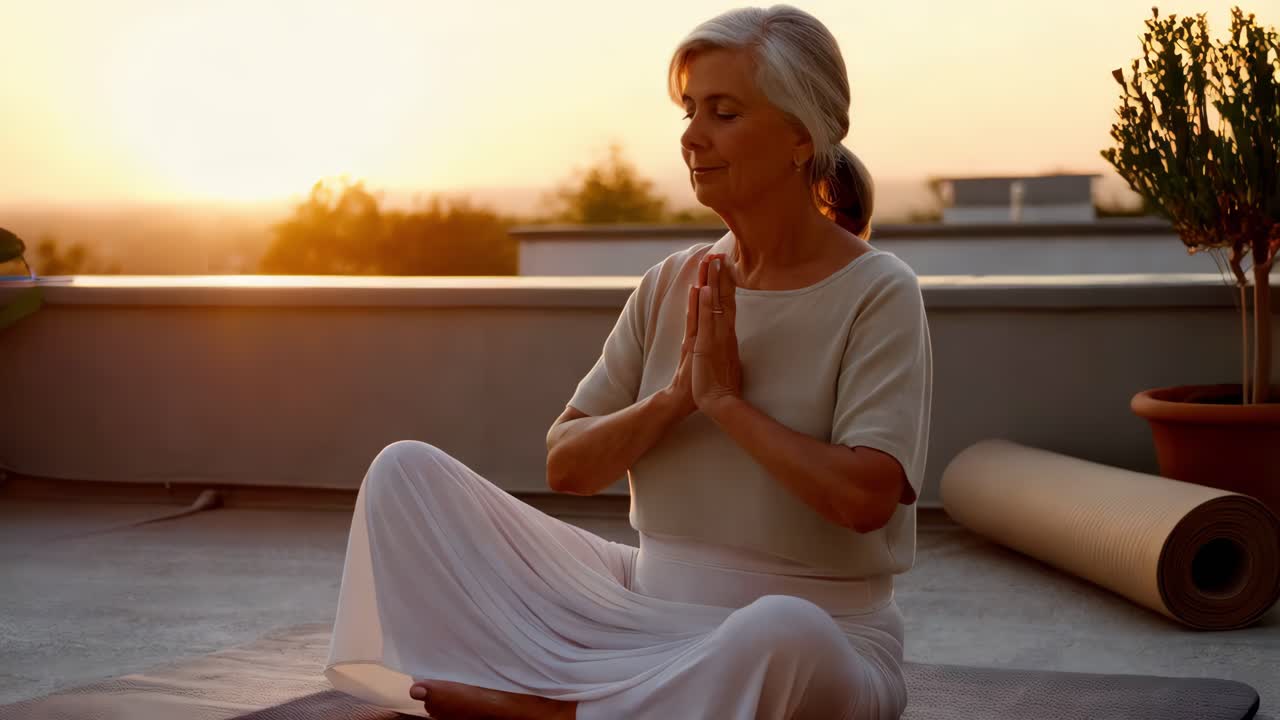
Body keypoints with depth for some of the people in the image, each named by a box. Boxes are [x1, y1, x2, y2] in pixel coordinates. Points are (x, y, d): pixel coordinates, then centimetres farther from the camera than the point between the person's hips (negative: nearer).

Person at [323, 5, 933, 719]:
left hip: (819, 638, -5)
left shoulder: (877, 293, -9)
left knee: (778, 634, -44)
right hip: (646, 602, 5)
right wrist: (676, 396, -12)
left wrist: (726, 399, -14)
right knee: (407, 471, -2)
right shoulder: (672, 285, 7)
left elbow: (864, 496, -22)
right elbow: (567, 466, 3)